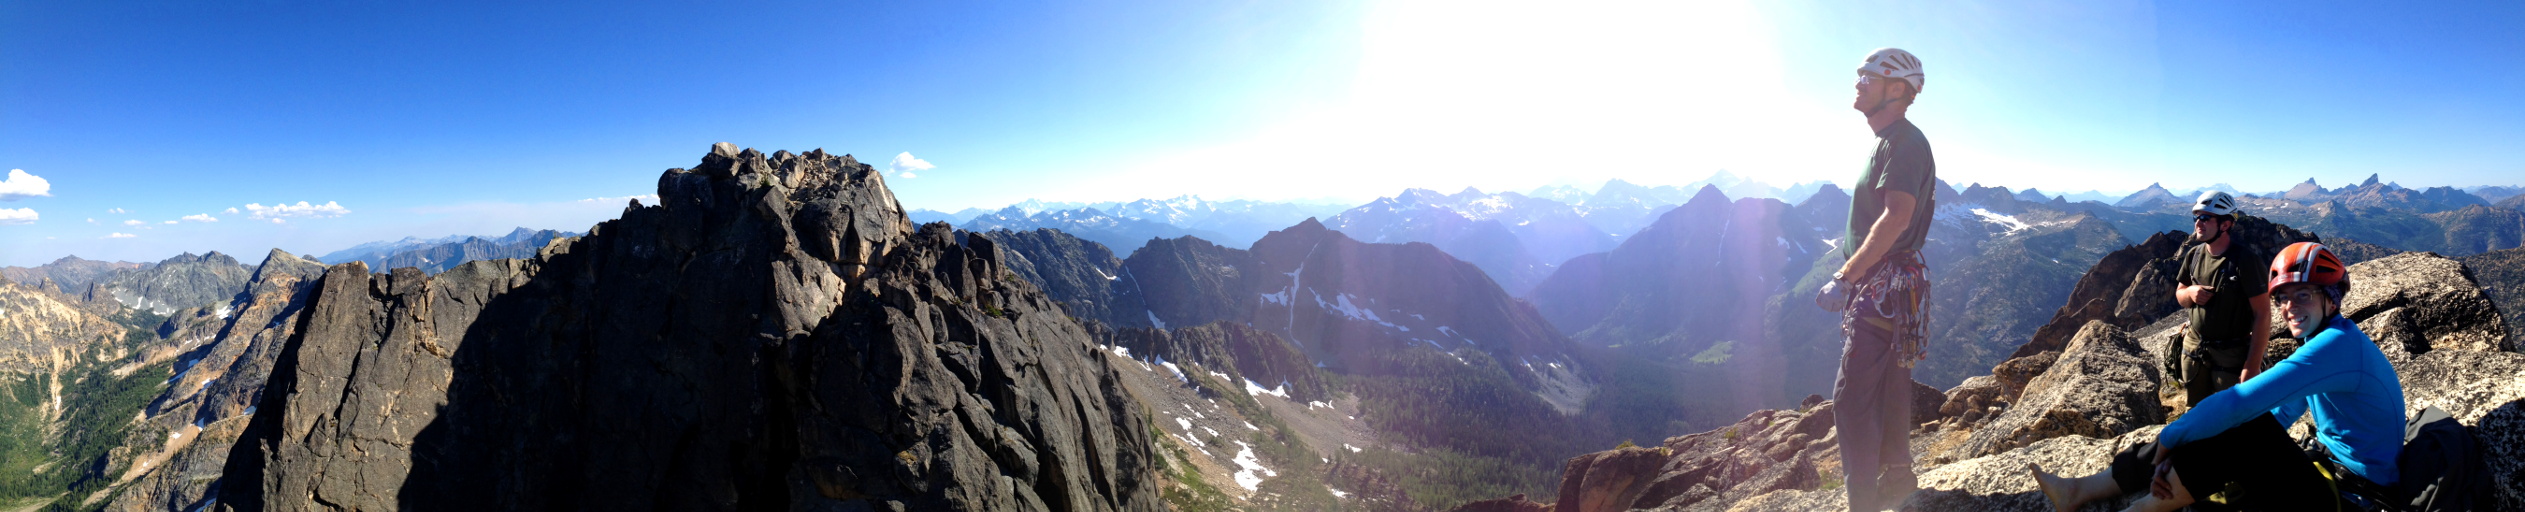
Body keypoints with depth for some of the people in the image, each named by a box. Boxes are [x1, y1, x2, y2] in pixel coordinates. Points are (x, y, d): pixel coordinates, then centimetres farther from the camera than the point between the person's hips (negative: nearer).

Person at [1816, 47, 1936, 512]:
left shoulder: (1903, 142, -14)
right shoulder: (1889, 142, 18)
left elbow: (1897, 217, -27)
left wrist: (1845, 277, -28)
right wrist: (1854, 279, 21)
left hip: (1884, 288, -11)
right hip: (1880, 286, 11)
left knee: (1852, 398, -11)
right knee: (1888, 385, 19)